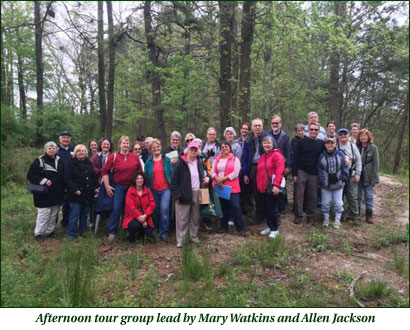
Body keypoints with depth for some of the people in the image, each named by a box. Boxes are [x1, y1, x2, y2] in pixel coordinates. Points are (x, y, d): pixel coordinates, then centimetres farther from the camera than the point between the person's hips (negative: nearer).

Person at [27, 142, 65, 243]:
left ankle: (50, 231, 26)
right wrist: (44, 181, -20)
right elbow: (30, 175, -11)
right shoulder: (39, 161, -7)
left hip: (57, 194, 5)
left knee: (54, 214, 12)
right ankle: (38, 234, 12)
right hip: (44, 194, -5)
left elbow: (63, 176, 16)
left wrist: (62, 190, 8)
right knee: (43, 214, -3)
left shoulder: (59, 160, 8)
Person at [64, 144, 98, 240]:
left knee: (84, 213, 12)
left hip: (87, 194, 5)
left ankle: (82, 231, 24)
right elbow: (67, 178, -11)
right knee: (74, 214, -4)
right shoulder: (71, 163, -5)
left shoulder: (89, 163, 13)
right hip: (76, 194, -5)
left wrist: (96, 187, 5)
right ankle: (72, 234, 5)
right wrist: (75, 190, -18)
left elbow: (94, 177, 17)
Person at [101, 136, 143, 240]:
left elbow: (140, 172, 11)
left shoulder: (135, 157, 4)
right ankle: (112, 232, 8)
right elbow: (104, 171, -1)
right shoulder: (113, 156, -2)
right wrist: (107, 186, -5)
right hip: (118, 187, -2)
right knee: (116, 209, -4)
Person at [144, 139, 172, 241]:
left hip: (165, 189, -2)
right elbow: (146, 176, 8)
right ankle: (157, 230, 28)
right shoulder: (148, 162, 6)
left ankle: (164, 232, -2)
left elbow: (171, 173, 4)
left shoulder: (167, 160, 3)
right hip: (154, 190, 2)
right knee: (156, 211, 11)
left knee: (164, 210, -13)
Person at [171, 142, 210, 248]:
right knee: (182, 218, 0)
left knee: (195, 217, 14)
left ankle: (194, 236, 29)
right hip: (184, 194, -5)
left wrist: (207, 177, 3)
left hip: (197, 194, 5)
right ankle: (180, 240, 10)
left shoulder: (199, 162, 10)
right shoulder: (180, 163, -8)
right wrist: (176, 195, -13)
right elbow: (174, 180, -9)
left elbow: (203, 174, 27)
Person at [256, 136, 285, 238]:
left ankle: (275, 229, 15)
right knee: (266, 209, 14)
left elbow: (280, 171, -18)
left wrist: (276, 185, -25)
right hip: (262, 188, 7)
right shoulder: (262, 157, 17)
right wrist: (258, 185, 14)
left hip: (272, 188, -7)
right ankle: (269, 227, 30)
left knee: (271, 209, -2)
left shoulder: (277, 155, -9)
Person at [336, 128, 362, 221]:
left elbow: (358, 161, 7)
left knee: (352, 196, 2)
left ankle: (353, 215, 14)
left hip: (351, 175, 1)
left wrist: (357, 174, 0)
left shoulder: (352, 146, 7)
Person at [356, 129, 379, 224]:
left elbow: (375, 163, -6)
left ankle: (369, 215, 13)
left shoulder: (373, 148, -5)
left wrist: (374, 178, -10)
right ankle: (356, 212, 23)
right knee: (357, 195, 10)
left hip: (368, 176, -2)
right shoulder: (356, 147, 2)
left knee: (369, 195, 4)